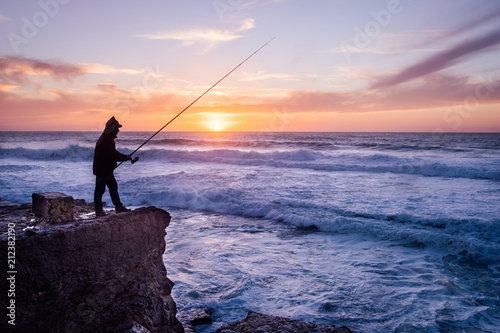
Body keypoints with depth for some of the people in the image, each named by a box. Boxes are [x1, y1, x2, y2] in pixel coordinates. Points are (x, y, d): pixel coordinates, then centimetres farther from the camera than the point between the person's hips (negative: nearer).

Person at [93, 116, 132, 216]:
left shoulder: (108, 139, 11)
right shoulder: (104, 141, -23)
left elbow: (113, 153, 18)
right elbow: (113, 155, -25)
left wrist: (125, 157, 7)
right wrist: (126, 157, -14)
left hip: (107, 169, 10)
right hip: (102, 170, -10)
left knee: (113, 187, 14)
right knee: (100, 189, 2)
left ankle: (118, 206, 21)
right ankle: (98, 209, 13)